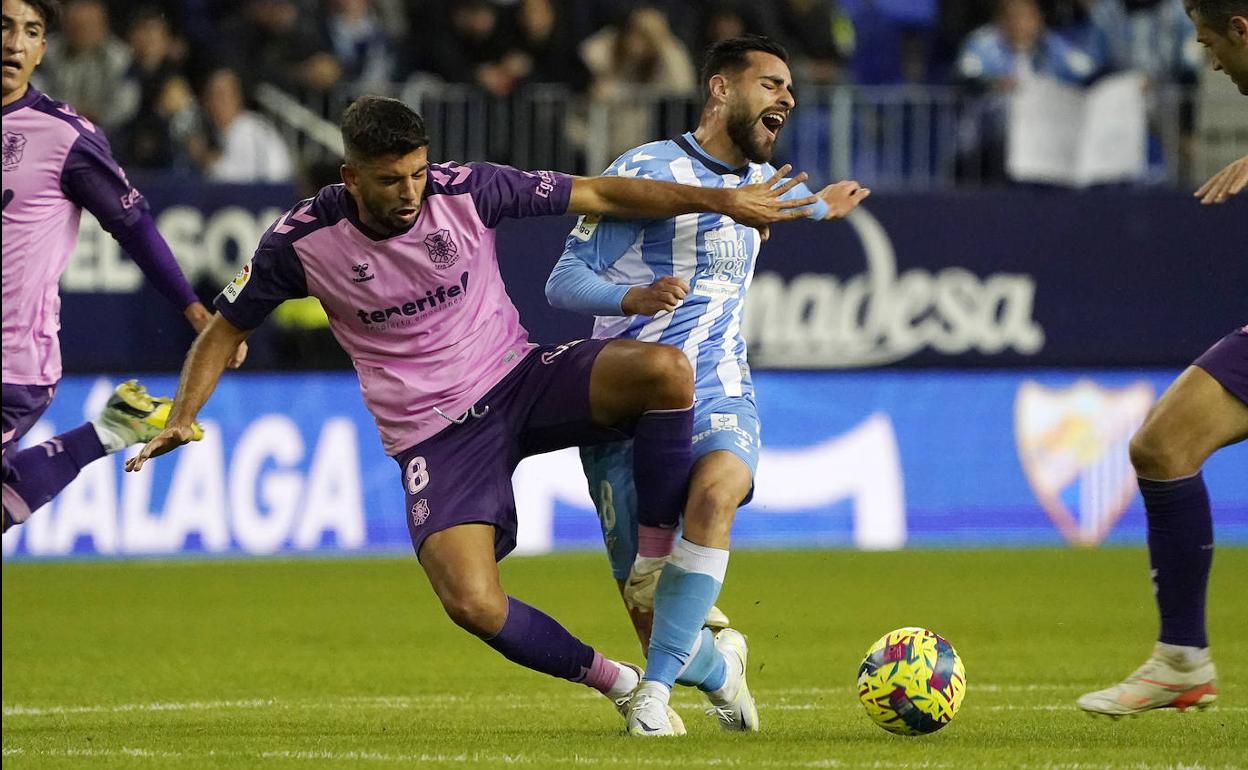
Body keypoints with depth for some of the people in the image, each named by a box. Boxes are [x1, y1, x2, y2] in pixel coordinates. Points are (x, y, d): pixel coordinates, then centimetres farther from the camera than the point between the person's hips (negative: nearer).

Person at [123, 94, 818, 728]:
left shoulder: (465, 190, -10)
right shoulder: (304, 241, -10)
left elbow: (601, 195, -4)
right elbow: (227, 329, 5)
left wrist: (722, 199, -7)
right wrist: (181, 419, -9)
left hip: (519, 380, 1)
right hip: (434, 435, -1)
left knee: (664, 369, -27)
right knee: (473, 605, -24)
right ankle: (618, 682, 1)